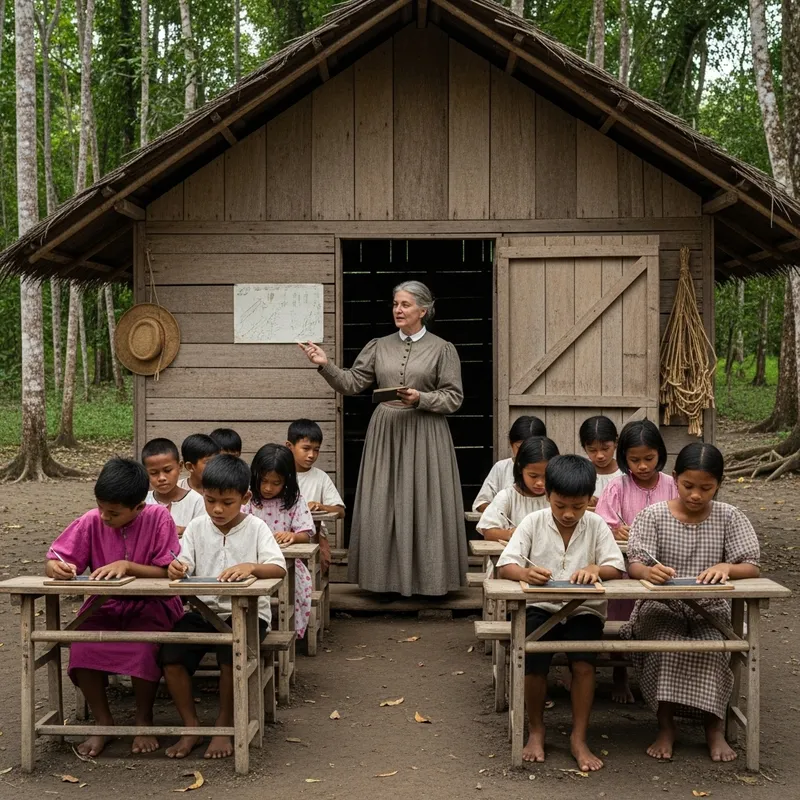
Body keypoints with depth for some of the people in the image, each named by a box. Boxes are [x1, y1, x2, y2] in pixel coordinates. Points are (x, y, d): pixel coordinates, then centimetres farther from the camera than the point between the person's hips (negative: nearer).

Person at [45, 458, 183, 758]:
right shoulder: (91, 522, -5)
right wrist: (57, 568, -28)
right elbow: (53, 561, -3)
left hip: (150, 608, -3)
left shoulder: (158, 518, -13)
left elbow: (169, 572, -14)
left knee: (143, 649, -33)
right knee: (82, 648, -26)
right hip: (104, 607, 3)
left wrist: (127, 566, -28)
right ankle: (103, 721, 0)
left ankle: (144, 718, -2)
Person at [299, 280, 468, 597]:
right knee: (385, 505, 4)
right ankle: (390, 579, 12)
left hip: (424, 437, -3)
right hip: (385, 432, 3)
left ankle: (429, 579, 10)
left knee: (424, 506, -1)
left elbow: (454, 398, -2)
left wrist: (420, 399, -16)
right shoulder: (379, 347, 10)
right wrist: (325, 365, -11)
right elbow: (352, 384, 4)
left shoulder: (442, 349, 1)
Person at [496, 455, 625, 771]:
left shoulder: (596, 525, 0)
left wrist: (595, 569, -29)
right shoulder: (533, 523, -3)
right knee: (533, 660, -26)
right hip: (540, 607, 0)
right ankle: (536, 730, 1)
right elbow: (505, 566, -10)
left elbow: (616, 568, -5)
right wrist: (525, 573, -34)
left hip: (584, 610, 1)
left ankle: (579, 738, -6)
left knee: (583, 662, -26)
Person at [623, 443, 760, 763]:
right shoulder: (654, 515, -2)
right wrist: (649, 571, -34)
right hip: (661, 607, -1)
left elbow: (752, 568, -4)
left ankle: (715, 727, -10)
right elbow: (634, 566, -8)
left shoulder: (729, 518, 2)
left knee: (712, 648, -30)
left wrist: (726, 567, -28)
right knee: (666, 644, -32)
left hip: (710, 608, 1)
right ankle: (666, 726, -15)